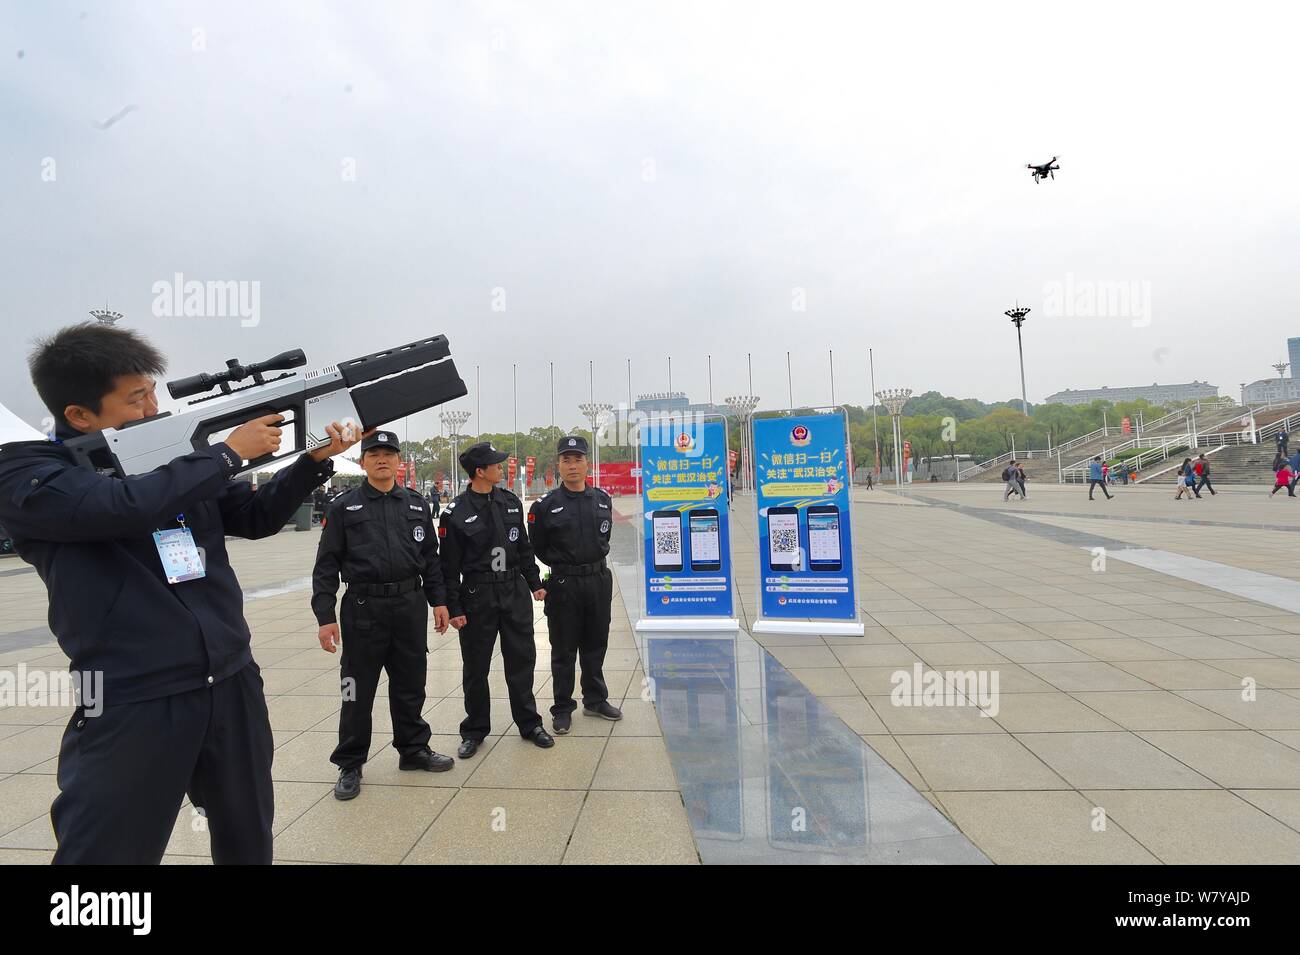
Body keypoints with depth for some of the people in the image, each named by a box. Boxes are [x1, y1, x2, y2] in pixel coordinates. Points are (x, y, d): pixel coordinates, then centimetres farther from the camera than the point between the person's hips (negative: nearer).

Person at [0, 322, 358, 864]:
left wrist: (315, 460, -2)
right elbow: (127, 505, -26)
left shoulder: (178, 459, 8)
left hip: (233, 686, 5)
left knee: (248, 843, 19)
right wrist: (228, 452, -14)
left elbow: (257, 517, 13)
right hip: (132, 705, -5)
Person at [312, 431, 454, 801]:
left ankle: (414, 749, 30)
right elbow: (327, 565, -2)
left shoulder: (416, 505, 9)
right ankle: (350, 765, 22)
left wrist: (438, 600, 8)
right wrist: (325, 616, -7)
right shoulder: (344, 508, 0)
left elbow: (430, 557, 12)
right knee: (358, 690, 6)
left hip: (410, 604, 3)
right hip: (363, 607, -3)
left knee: (410, 684, 14)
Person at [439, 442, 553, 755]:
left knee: (522, 660, 10)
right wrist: (453, 608, -7)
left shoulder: (511, 502, 5)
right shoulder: (455, 513, -9)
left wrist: (534, 582, 13)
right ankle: (475, 730, 25)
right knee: (475, 667, 8)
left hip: (515, 591, 4)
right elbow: (449, 566, -6)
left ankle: (530, 724, 24)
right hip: (477, 596, -4)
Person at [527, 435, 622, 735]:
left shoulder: (602, 499, 5)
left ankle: (595, 700, 32)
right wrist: (562, 565, 3)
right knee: (563, 651, 6)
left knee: (595, 645, 16)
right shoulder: (546, 506, -7)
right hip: (563, 585, -3)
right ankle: (563, 709, 20)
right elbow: (537, 547, 2)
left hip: (599, 581, 4)